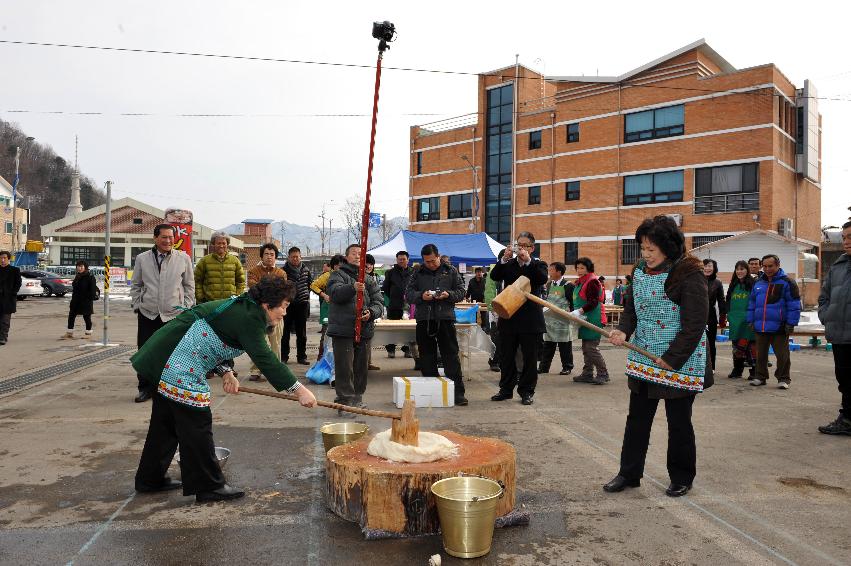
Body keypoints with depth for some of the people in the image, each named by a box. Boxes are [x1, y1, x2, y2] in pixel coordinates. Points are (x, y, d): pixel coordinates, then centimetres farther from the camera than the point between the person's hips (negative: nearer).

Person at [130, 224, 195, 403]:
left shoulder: (184, 258, 3)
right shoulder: (142, 259, 6)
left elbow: (189, 285, 10)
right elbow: (135, 285, 15)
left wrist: (186, 306, 3)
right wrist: (137, 305, 5)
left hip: (174, 314, -1)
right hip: (147, 314, 1)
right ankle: (145, 388, 19)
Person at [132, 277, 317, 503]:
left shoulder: (242, 308, 12)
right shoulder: (248, 318, -19)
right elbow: (264, 359, -26)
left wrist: (225, 371, 3)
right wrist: (299, 390, -26)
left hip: (165, 362, 11)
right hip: (180, 369, -11)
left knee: (166, 421, 19)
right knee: (196, 424, -3)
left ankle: (150, 480, 32)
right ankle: (209, 486, 6)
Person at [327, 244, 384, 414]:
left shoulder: (369, 280, 15)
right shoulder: (338, 275, 2)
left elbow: (378, 302, 7)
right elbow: (335, 292, -19)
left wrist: (371, 312, -16)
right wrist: (353, 288, -38)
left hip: (364, 330, 5)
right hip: (343, 330, -5)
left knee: (361, 367, 14)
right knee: (344, 368, -6)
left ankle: (357, 398, 28)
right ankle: (344, 402, 0)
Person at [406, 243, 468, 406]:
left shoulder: (451, 271, 8)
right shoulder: (418, 273, 10)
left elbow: (461, 292, 7)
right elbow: (408, 294, 7)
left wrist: (448, 294, -12)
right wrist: (421, 296, -12)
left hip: (445, 319, -2)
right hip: (424, 319, 2)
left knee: (451, 356, -2)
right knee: (427, 357, 8)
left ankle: (458, 391, 1)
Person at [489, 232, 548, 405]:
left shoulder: (538, 264, 3)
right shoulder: (508, 264, 9)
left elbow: (542, 279, -16)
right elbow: (494, 276, -5)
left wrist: (528, 260, -21)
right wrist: (504, 259, -16)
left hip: (530, 321, -3)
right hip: (508, 318, 3)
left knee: (529, 358, 4)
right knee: (506, 356, 10)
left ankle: (526, 391, 15)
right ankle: (506, 389, 23)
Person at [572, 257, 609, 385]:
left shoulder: (592, 282, -13)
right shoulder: (579, 282, 17)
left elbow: (593, 302, -20)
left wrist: (580, 311, -27)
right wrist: (573, 312, 14)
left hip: (593, 320, -10)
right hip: (585, 320, 10)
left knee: (592, 348, -9)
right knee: (585, 348, 13)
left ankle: (603, 374, 1)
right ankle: (587, 374, 19)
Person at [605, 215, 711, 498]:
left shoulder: (689, 274, -17)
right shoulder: (640, 271, 5)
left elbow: (694, 324, -19)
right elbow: (632, 305, 10)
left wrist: (672, 359, -20)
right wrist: (623, 330, -10)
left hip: (679, 362, -6)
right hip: (643, 358, 7)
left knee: (678, 422, 8)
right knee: (637, 417, 12)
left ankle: (682, 478, 26)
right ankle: (629, 473, 24)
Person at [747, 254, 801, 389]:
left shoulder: (787, 282, -4)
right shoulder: (758, 283, 12)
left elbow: (794, 305, -7)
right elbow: (752, 303, 17)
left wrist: (791, 323, -12)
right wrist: (750, 320, 11)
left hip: (779, 327, -5)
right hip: (760, 327, 5)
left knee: (782, 354, 2)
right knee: (760, 354, 11)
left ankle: (783, 378, 14)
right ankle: (760, 377, 22)